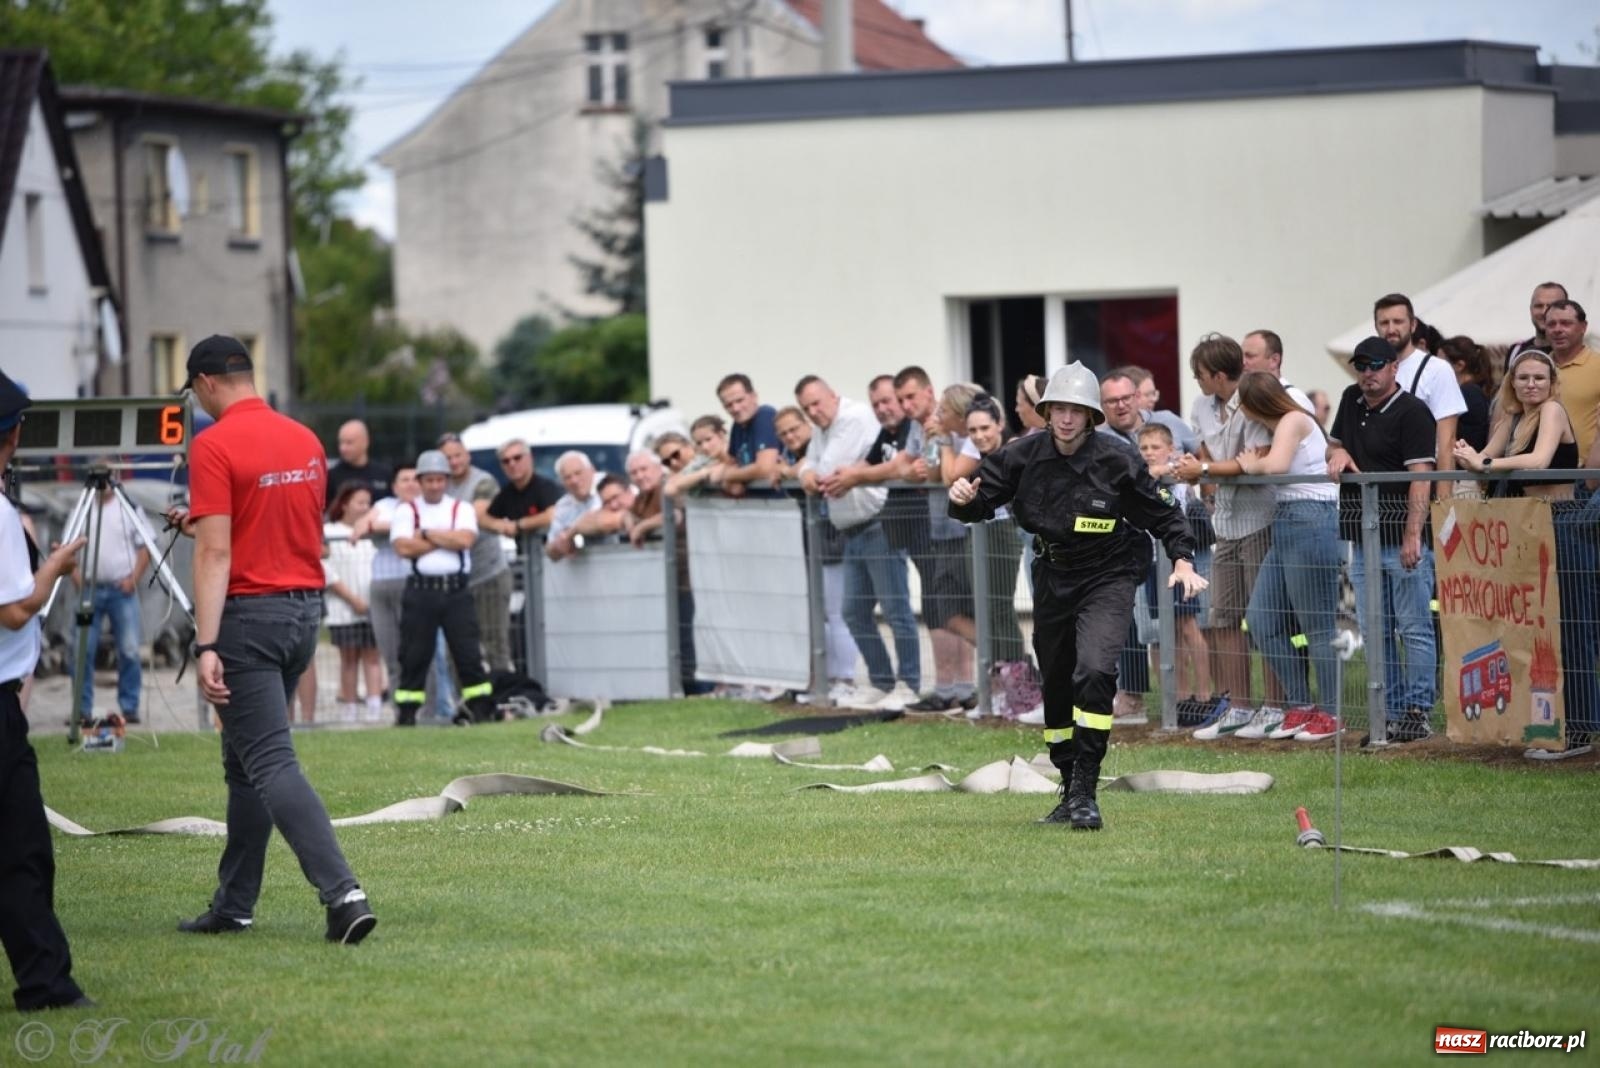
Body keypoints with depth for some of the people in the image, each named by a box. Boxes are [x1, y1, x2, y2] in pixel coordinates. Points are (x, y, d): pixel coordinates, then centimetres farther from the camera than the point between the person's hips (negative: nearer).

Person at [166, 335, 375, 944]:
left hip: (249, 617, -8)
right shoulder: (306, 441, 9)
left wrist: (206, 648, -21)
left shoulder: (214, 447, -12)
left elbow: (216, 553, -18)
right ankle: (233, 906, 22)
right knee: (244, 760, 17)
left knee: (270, 764, -10)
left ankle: (342, 892, -23)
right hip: (306, 607, 8)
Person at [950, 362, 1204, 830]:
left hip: (1107, 578, -4)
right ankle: (1070, 792, 30)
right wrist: (964, 499, -25)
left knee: (1094, 671, -25)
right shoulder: (1023, 456, -8)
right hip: (1053, 577, 4)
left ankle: (1085, 793, -20)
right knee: (1056, 686, 12)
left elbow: (1162, 513, -3)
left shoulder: (1116, 460, -14)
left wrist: (1183, 560, -16)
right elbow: (981, 502, -1)